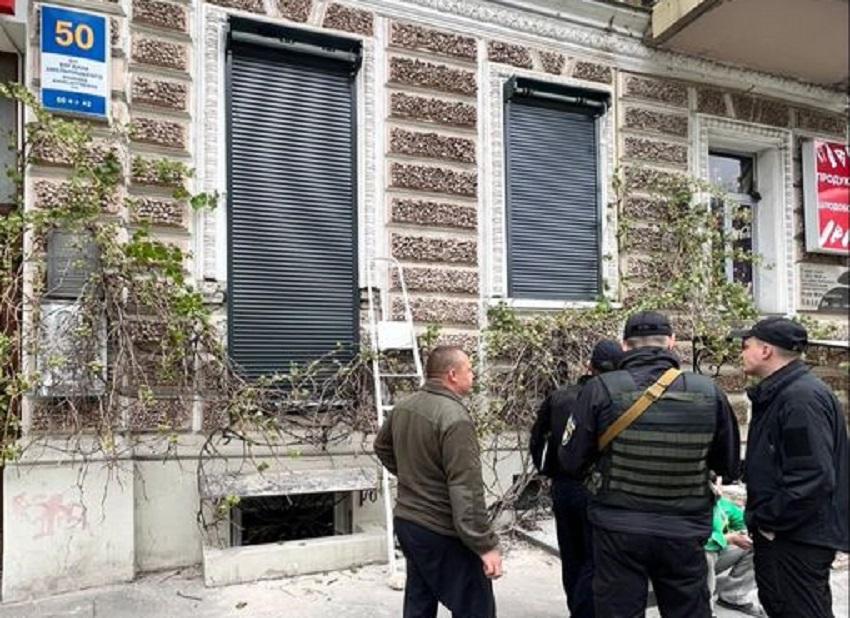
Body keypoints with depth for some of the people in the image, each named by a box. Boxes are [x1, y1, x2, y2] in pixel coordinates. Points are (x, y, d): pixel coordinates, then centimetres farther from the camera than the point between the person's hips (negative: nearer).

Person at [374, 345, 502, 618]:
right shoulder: (455, 417, -23)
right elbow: (466, 490, -25)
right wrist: (486, 544, -21)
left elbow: (382, 447, 22)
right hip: (443, 533, -8)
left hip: (407, 521, 9)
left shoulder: (404, 406, 4)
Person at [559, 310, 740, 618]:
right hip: (685, 534, 2)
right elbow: (729, 466, 5)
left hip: (619, 530, -1)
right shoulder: (708, 392, -5)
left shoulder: (601, 389, -12)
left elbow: (571, 460, -5)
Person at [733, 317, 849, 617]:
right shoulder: (778, 393, 12)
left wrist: (769, 521, -19)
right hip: (777, 532, 10)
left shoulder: (802, 398, -22)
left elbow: (813, 479, -28)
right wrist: (762, 518, 14)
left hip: (800, 538, -10)